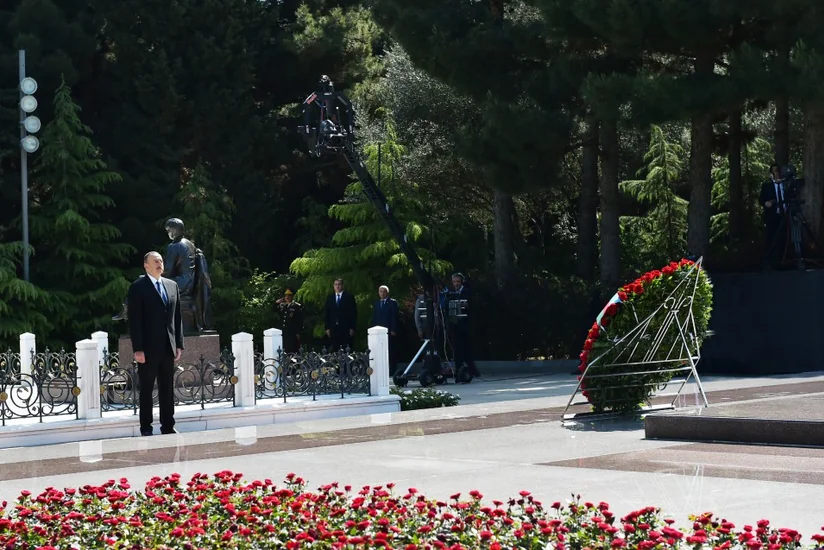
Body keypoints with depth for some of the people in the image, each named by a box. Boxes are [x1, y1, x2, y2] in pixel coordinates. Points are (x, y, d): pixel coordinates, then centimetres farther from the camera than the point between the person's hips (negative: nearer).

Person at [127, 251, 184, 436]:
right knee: (146, 389, 3)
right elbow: (134, 321, -9)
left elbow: (177, 317, 13)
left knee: (167, 389, 8)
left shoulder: (172, 285, 12)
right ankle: (146, 428, 10)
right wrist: (138, 349, -14)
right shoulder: (138, 288, -5)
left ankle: (168, 426, 15)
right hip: (148, 348, -5)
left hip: (168, 347, 5)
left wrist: (179, 344, 8)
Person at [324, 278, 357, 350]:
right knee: (334, 351, -2)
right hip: (333, 329, 3)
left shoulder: (349, 297, 4)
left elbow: (353, 313, 1)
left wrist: (352, 328, -6)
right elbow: (326, 314, 12)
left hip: (346, 329, -3)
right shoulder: (330, 298, 13)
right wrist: (327, 328, 3)